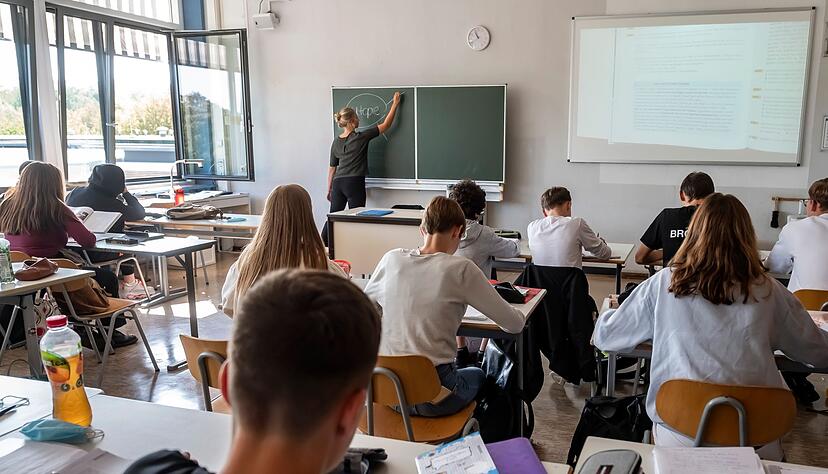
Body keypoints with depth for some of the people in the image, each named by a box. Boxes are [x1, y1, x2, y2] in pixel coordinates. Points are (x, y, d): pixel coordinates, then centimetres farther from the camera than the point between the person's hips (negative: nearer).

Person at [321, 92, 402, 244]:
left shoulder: (336, 142, 9)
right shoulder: (361, 137, -7)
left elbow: (332, 167, 14)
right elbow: (386, 125, -1)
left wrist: (329, 190, 22)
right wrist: (395, 104, 10)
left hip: (338, 183, 6)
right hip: (354, 183, -6)